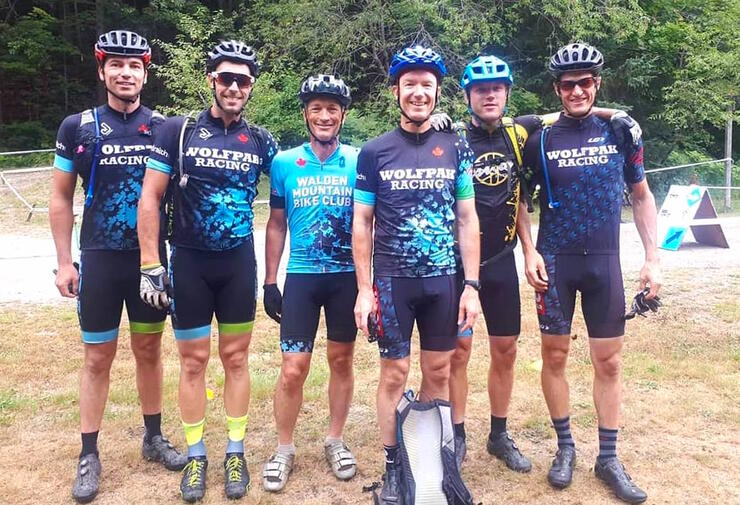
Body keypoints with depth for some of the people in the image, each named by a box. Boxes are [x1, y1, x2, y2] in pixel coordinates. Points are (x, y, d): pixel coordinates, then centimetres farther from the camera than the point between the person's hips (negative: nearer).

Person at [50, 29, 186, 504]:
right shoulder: (77, 126, -1)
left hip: (151, 258, 1)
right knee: (98, 358, 6)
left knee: (149, 349, 12)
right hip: (99, 260, -1)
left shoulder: (164, 126, 0)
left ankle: (154, 437, 28)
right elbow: (62, 198, 4)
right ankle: (89, 455, 20)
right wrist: (64, 262, -1)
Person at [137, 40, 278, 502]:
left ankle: (235, 452, 23)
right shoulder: (178, 131, -5)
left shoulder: (260, 141, 1)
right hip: (189, 264, -1)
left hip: (239, 264, 2)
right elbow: (150, 198, -4)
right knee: (193, 361, 7)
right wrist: (151, 266, -8)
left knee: (236, 358, 9)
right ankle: (196, 455, 23)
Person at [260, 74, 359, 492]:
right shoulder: (285, 163, 1)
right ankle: (284, 449, 20)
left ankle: (336, 441, 31)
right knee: (293, 369, -1)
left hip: (348, 277, 1)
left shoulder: (359, 162, -1)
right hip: (301, 276, 0)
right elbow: (276, 226, 6)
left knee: (342, 360, 12)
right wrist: (270, 281, 3)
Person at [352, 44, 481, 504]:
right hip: (392, 280, -1)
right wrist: (364, 289, -4)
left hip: (444, 280, 2)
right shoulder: (375, 151, 0)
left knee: (439, 373, 9)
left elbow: (467, 220, 3)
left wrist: (472, 285, -3)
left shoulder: (456, 148, 3)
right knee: (395, 374, 4)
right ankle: (393, 466, 19)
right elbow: (362, 223, 1)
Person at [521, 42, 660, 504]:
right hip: (555, 261, -1)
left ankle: (609, 459, 19)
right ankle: (565, 447, 23)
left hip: (605, 260, 1)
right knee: (555, 355, 5)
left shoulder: (621, 132, 2)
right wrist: (529, 251, -6)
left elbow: (641, 196, 8)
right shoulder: (540, 139, -2)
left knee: (609, 361, 5)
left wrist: (653, 257, 1)